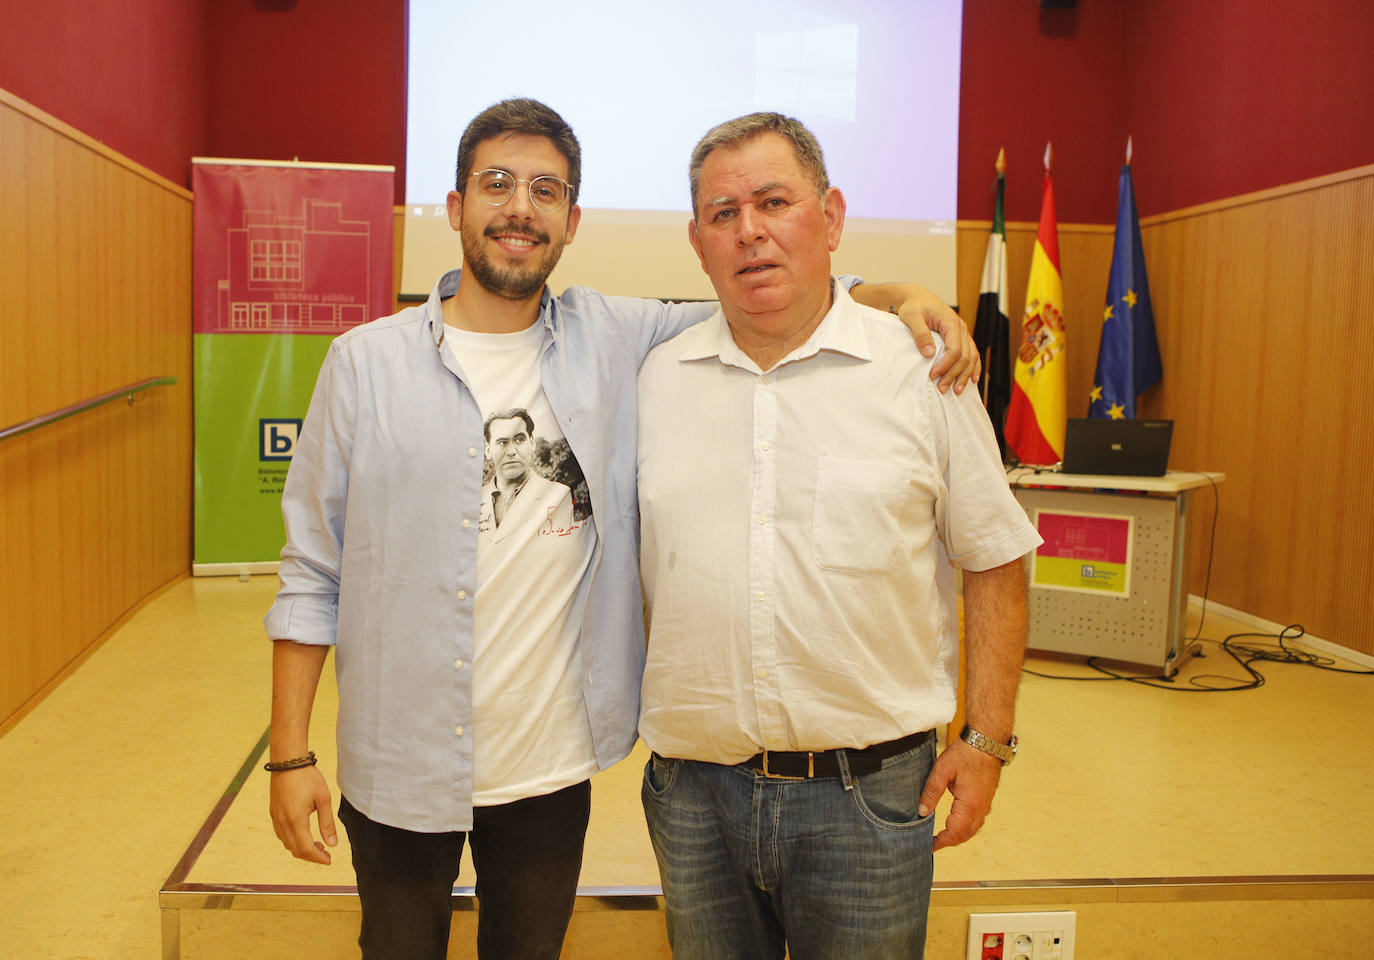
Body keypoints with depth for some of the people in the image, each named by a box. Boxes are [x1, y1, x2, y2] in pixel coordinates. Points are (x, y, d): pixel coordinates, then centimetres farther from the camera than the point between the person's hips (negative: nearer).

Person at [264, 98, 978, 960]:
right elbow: (311, 572, -3)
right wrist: (290, 754, -5)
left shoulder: (616, 341, -2)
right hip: (401, 770, -1)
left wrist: (900, 294, -13)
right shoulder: (366, 362, -6)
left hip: (554, 767, 2)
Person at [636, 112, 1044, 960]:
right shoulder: (658, 378, 3)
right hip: (693, 786, 3)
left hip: (869, 792, -2)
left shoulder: (923, 373, -4)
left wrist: (987, 740, -2)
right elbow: (625, 559, 12)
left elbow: (994, 562, 0)